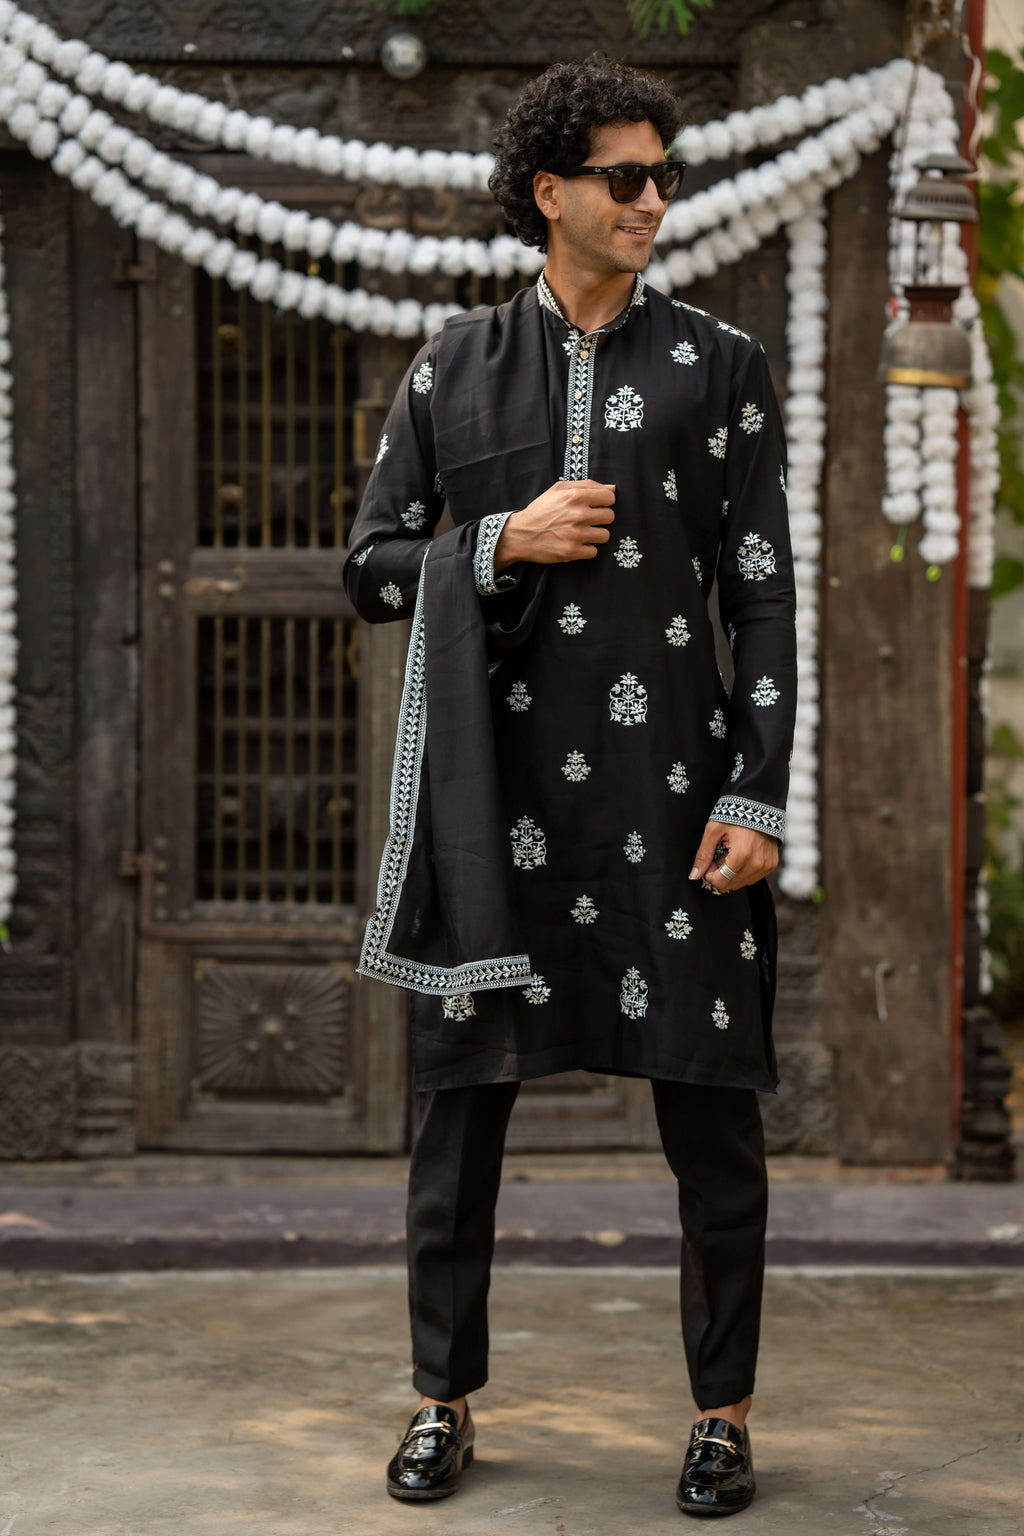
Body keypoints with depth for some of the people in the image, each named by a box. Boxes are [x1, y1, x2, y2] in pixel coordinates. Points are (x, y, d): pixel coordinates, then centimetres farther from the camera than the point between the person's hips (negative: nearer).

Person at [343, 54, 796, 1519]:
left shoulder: (718, 365, 6)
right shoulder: (453, 368, 9)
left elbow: (763, 597, 3)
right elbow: (372, 566, 11)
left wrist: (758, 795, -5)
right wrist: (503, 544, -7)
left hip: (669, 780, -1)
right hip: (498, 782, 1)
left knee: (712, 1114, 1)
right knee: (461, 1100, 5)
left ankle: (723, 1417, 14)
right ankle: (445, 1401, 19)